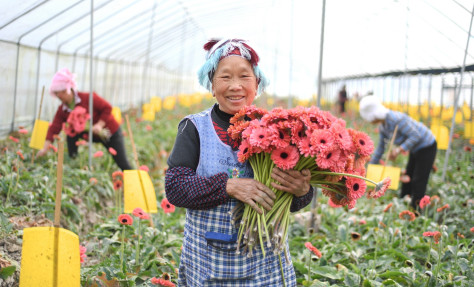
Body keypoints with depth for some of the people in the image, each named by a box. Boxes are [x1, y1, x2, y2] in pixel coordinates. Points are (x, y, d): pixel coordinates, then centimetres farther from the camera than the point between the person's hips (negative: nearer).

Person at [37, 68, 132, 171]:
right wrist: (45, 148, -26)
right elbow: (54, 128, -16)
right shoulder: (62, 110, -9)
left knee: (122, 164, -6)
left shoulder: (88, 98, -24)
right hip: (90, 135, 5)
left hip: (109, 132, -5)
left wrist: (99, 125, -31)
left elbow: (107, 108, -20)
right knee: (71, 134, -14)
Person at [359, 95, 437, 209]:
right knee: (407, 178, 13)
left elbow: (416, 136, -30)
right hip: (416, 149, 9)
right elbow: (380, 147, 8)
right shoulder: (382, 126, -3)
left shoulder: (396, 119, -30)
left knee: (418, 182, -6)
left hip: (427, 147, -9)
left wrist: (399, 150, -35)